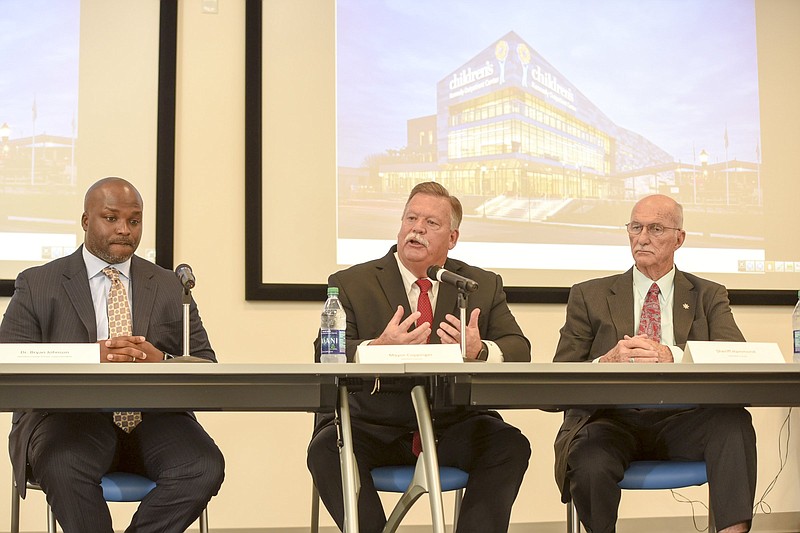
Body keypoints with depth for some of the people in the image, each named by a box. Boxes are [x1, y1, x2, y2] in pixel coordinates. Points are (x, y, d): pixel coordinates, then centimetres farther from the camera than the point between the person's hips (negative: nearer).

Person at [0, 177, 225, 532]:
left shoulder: (169, 287, 18)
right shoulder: (37, 284, 13)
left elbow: (206, 367, 11)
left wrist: (161, 361, -13)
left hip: (153, 415, 2)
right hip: (70, 414, -2)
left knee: (205, 466, -28)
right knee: (64, 469, -36)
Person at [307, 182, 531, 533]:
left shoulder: (483, 286, 13)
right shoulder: (350, 284, 6)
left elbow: (519, 350, 3)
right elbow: (325, 355, -7)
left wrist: (480, 351, -22)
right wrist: (378, 349, -29)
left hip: (453, 429, 2)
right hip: (375, 427, -1)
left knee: (512, 446, -26)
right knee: (326, 448, -30)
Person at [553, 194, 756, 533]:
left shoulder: (709, 296, 16)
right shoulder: (589, 296, 15)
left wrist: (671, 356, -20)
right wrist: (607, 362, -17)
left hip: (681, 422, 1)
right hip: (612, 419, -1)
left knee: (734, 422, -31)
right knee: (590, 466, -34)